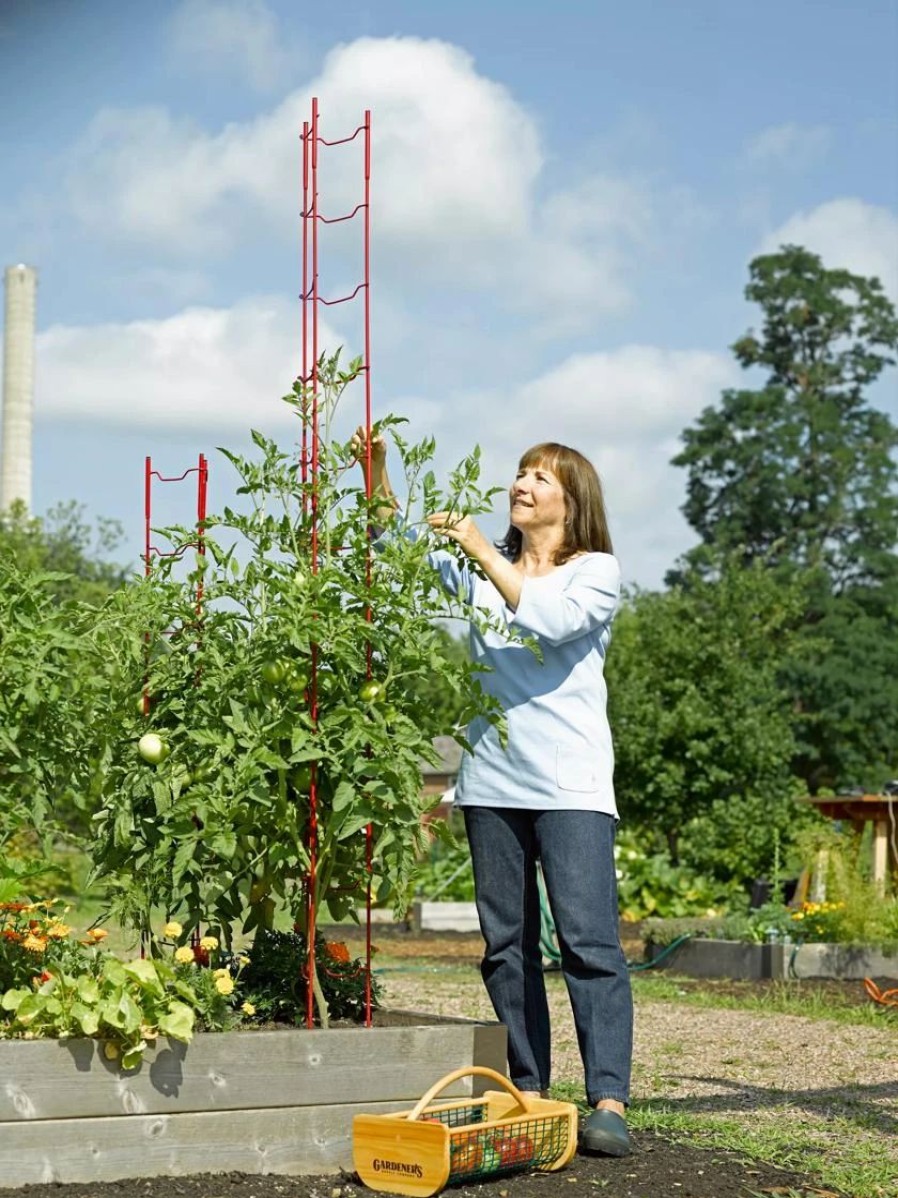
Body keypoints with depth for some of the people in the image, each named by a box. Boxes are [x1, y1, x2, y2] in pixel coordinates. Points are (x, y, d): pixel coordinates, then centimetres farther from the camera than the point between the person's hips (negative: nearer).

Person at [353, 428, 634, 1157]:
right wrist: (379, 480, -9)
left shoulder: (598, 571, 3)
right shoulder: (483, 569, 17)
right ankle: (526, 1095, 12)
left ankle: (609, 1103, -15)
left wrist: (483, 553, -18)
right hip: (492, 780, 5)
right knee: (507, 944, 6)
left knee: (589, 939, -12)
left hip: (571, 786, -5)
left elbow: (551, 621, -15)